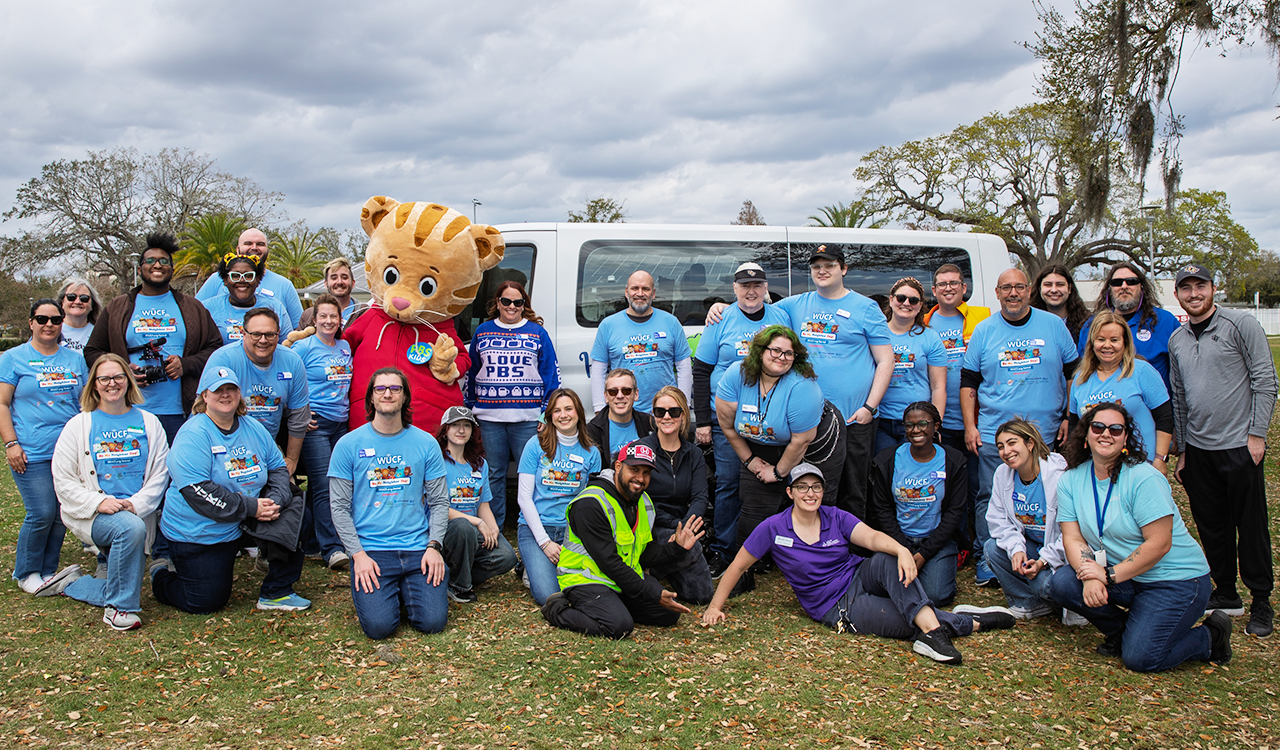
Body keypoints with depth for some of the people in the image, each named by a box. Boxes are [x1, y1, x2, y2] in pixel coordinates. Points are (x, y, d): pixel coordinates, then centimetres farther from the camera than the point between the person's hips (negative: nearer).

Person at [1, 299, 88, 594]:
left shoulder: (74, 359, 14)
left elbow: (85, 403, 20)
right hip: (32, 454, -4)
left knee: (63, 514, 5)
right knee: (41, 515, -8)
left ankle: (47, 573, 19)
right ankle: (26, 574, 12)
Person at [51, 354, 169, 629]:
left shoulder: (148, 423, 11)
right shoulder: (79, 425, 6)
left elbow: (160, 473, 6)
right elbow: (63, 480, 1)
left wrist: (137, 503, -11)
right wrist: (99, 502, -15)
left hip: (137, 511, 3)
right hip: (93, 514, -3)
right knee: (130, 527, -35)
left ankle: (72, 584, 21)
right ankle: (118, 607, -20)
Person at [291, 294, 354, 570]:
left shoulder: (345, 347, 14)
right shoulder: (304, 347, -4)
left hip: (340, 423, 6)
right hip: (314, 424, -6)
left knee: (321, 485, 9)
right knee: (323, 486, -10)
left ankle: (311, 541, 18)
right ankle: (332, 549, -10)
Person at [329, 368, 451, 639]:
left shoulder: (426, 443, 6)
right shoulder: (349, 444, 2)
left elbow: (439, 501, 7)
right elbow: (340, 507, 1)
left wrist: (434, 546, -7)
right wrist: (358, 554, -9)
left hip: (418, 548, 1)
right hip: (371, 550, -1)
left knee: (433, 621, -14)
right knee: (379, 626, -19)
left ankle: (407, 589, 18)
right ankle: (388, 591, 15)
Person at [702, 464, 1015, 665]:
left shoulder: (836, 518, 2)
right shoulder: (773, 529, -6)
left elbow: (871, 537, -15)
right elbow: (738, 566, 0)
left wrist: (901, 550, -37)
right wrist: (716, 606, -6)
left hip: (860, 577, 3)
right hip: (836, 607, -3)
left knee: (887, 560, -33)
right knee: (912, 623, -25)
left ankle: (931, 628, -39)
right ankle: (972, 623, -13)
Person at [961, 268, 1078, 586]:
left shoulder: (1053, 325, 5)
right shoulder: (984, 330, 6)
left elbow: (1073, 373, 10)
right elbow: (968, 381, 7)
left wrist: (1070, 417, 4)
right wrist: (970, 425, 0)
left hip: (1046, 432, 0)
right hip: (993, 434, 0)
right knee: (990, 499, -1)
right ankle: (987, 561, 9)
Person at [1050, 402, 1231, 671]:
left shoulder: (1144, 478, -18)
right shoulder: (1071, 479, -1)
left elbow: (1159, 544, -21)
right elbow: (1072, 538, -5)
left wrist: (1109, 576, -24)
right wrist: (1090, 577, -24)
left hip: (1176, 580, -5)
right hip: (1125, 579, 5)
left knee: (1139, 658, -16)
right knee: (1062, 584, -19)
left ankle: (1211, 636, 12)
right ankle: (1121, 630, 7)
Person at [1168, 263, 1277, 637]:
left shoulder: (1241, 324, -5)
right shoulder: (1176, 340, 11)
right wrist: (1183, 449, 15)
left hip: (1239, 447, -5)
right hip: (1198, 449, 5)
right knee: (1212, 527, 11)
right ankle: (1226, 595, 24)